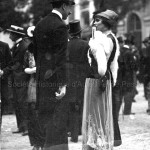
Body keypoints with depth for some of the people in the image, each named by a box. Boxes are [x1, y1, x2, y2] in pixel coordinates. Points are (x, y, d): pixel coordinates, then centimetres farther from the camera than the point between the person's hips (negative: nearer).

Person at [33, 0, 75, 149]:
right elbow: (61, 57, -18)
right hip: (55, 77, -8)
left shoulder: (40, 25, 11)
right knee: (58, 115, -6)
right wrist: (63, 84, -19)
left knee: (44, 114, 12)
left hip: (41, 76, 8)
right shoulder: (60, 27, -13)